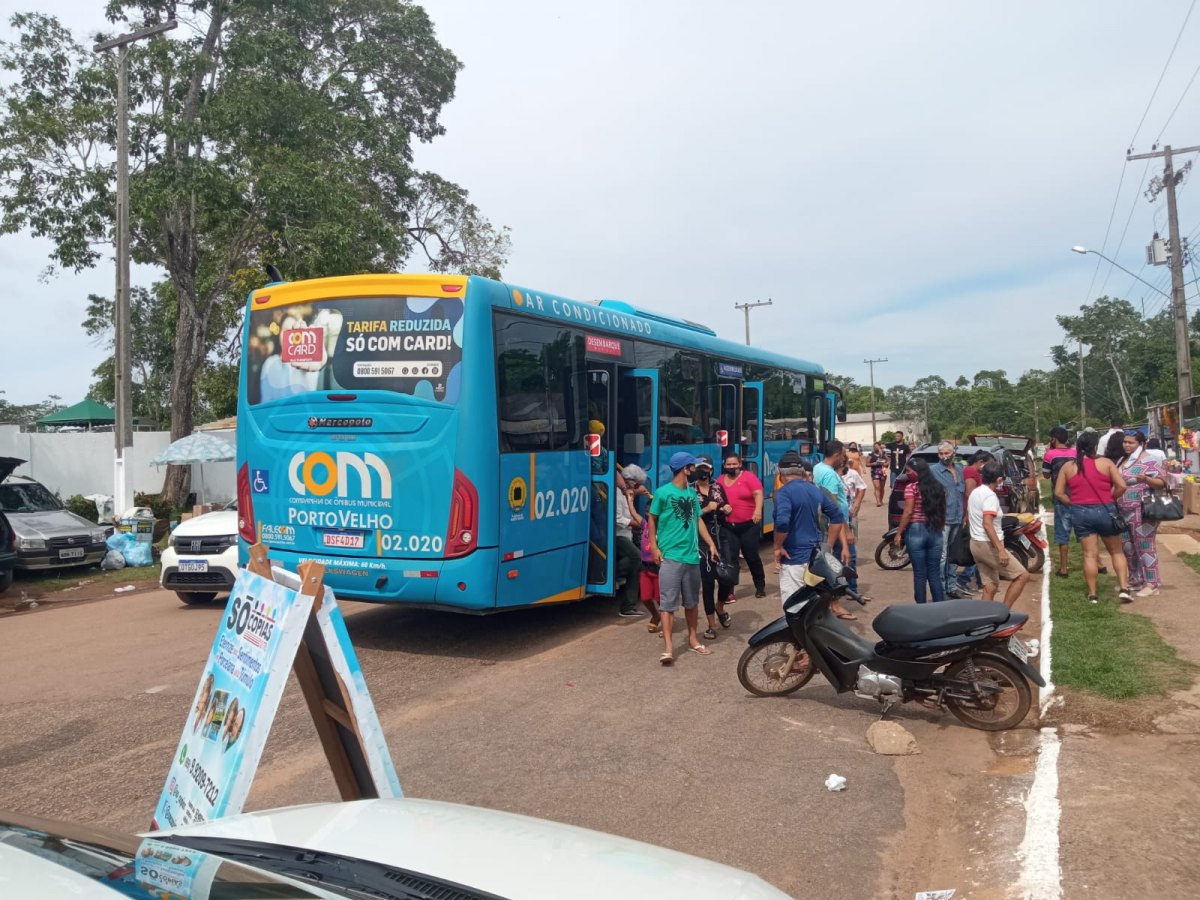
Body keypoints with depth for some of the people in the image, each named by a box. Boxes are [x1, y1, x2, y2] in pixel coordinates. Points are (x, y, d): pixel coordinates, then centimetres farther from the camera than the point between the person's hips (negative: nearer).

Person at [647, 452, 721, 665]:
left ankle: (693, 639, 30)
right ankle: (668, 647, -6)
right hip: (670, 555, -6)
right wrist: (654, 547, -7)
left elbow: (698, 520, 16)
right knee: (668, 601, -6)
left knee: (691, 601, 16)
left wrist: (711, 544, 10)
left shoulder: (692, 493, 10)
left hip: (692, 555, 6)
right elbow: (652, 519, -1)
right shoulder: (663, 493, -7)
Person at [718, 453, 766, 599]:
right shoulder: (720, 480, 8)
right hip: (727, 526, 3)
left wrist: (758, 510, -27)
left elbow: (758, 494, -14)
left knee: (751, 556, 6)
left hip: (748, 525, -3)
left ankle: (760, 586, 25)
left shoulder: (749, 476, -4)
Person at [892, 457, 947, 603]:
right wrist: (939, 528, 19)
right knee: (935, 574, 11)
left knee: (920, 574, 2)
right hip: (935, 532, 6)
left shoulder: (911, 488, -10)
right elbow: (942, 511, 10)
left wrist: (898, 533, -8)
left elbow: (908, 512, -13)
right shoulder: (937, 487, 9)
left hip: (916, 531, -5)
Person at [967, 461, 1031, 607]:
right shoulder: (990, 496, -17)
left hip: (976, 544, 9)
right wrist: (1001, 549, -29)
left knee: (990, 586, 12)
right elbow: (987, 524, -26)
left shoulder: (974, 492, 11)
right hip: (989, 545, -9)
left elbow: (968, 519, 20)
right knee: (1022, 575, -4)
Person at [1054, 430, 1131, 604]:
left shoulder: (1068, 467, 1)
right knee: (1116, 551, 14)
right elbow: (1122, 486, -9)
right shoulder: (1105, 463, -3)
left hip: (1080, 513, 1)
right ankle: (1124, 588, 6)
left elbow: (1058, 492, 0)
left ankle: (1092, 594, 6)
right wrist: (1110, 498, 7)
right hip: (1104, 511, -1)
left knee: (1090, 554, 5)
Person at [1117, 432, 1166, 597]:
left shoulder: (1149, 461, -10)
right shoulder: (1122, 460, 14)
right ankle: (1135, 580, 24)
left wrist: (1146, 479, -30)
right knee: (1127, 547, 13)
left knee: (1145, 547, -7)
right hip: (1123, 512, 8)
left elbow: (1162, 483, -14)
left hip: (1142, 512, -8)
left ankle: (1152, 584, -2)